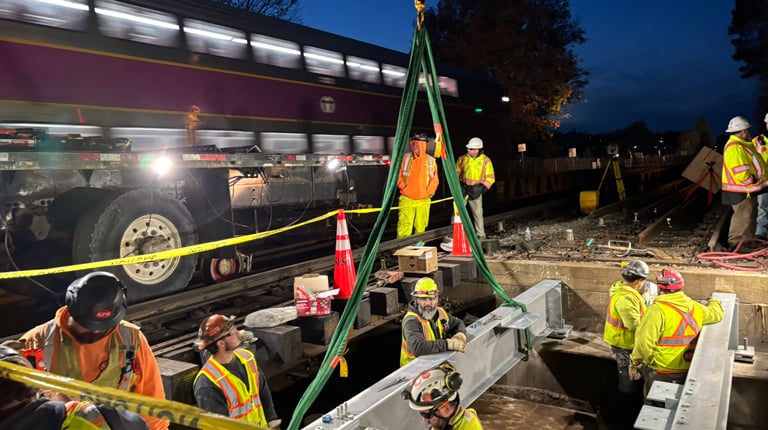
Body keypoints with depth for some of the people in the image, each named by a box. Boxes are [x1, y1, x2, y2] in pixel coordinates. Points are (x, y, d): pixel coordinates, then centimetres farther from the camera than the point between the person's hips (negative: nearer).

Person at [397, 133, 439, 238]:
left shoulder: (430, 160, 4)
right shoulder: (406, 158, 4)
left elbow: (435, 180, 8)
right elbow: (400, 176, 10)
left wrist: (429, 192, -1)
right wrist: (403, 188, 0)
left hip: (423, 200, 1)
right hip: (407, 199, -1)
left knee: (420, 227, 6)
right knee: (404, 227, -7)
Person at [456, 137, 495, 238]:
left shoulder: (485, 160, -1)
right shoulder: (462, 158, 4)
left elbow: (490, 177, 3)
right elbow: (456, 173, 14)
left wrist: (483, 187, -9)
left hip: (475, 191, -2)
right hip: (463, 189, 2)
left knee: (478, 214, 3)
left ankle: (481, 235, 14)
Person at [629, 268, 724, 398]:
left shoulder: (658, 309, -23)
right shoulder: (696, 308, -1)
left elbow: (644, 341, -31)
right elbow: (716, 313, 21)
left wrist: (635, 362, -17)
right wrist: (714, 302, 43)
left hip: (661, 373, -6)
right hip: (686, 371, 6)